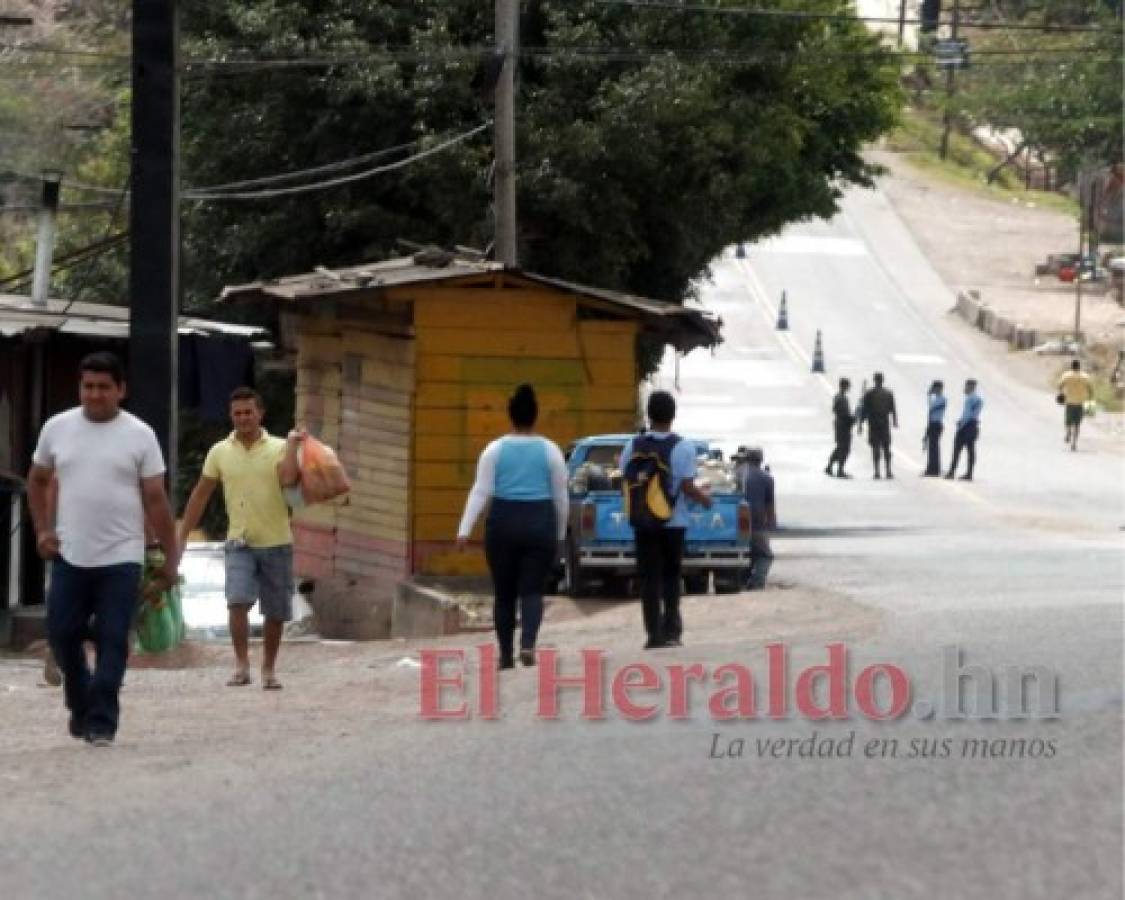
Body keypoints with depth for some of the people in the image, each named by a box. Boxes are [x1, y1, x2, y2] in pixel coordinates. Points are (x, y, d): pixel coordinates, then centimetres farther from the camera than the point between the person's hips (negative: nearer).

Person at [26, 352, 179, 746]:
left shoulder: (140, 436, -3)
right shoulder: (57, 428, 3)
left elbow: (156, 500, -1)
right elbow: (37, 481, 17)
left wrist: (171, 556, -2)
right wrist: (42, 529, 5)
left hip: (121, 559, -2)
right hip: (69, 557, 2)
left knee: (112, 641, -3)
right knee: (61, 634, 4)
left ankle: (101, 723, 1)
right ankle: (81, 706, 26)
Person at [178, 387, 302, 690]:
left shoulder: (279, 448, -2)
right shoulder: (220, 452, 4)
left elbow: (287, 479, -23)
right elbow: (200, 496, 9)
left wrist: (292, 444, -19)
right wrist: (181, 537, 8)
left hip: (276, 542, 0)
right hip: (240, 542, 0)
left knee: (275, 612, 8)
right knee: (238, 602, -20)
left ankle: (269, 669, 23)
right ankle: (241, 665, -15)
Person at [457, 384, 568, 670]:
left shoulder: (495, 450, -1)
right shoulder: (550, 451, 0)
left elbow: (480, 491, -7)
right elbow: (561, 496, 4)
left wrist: (464, 530, -8)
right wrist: (560, 532, 16)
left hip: (503, 524, 0)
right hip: (540, 525, 0)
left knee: (504, 593, 11)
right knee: (532, 590, 0)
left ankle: (506, 655, 14)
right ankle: (528, 644, -23)